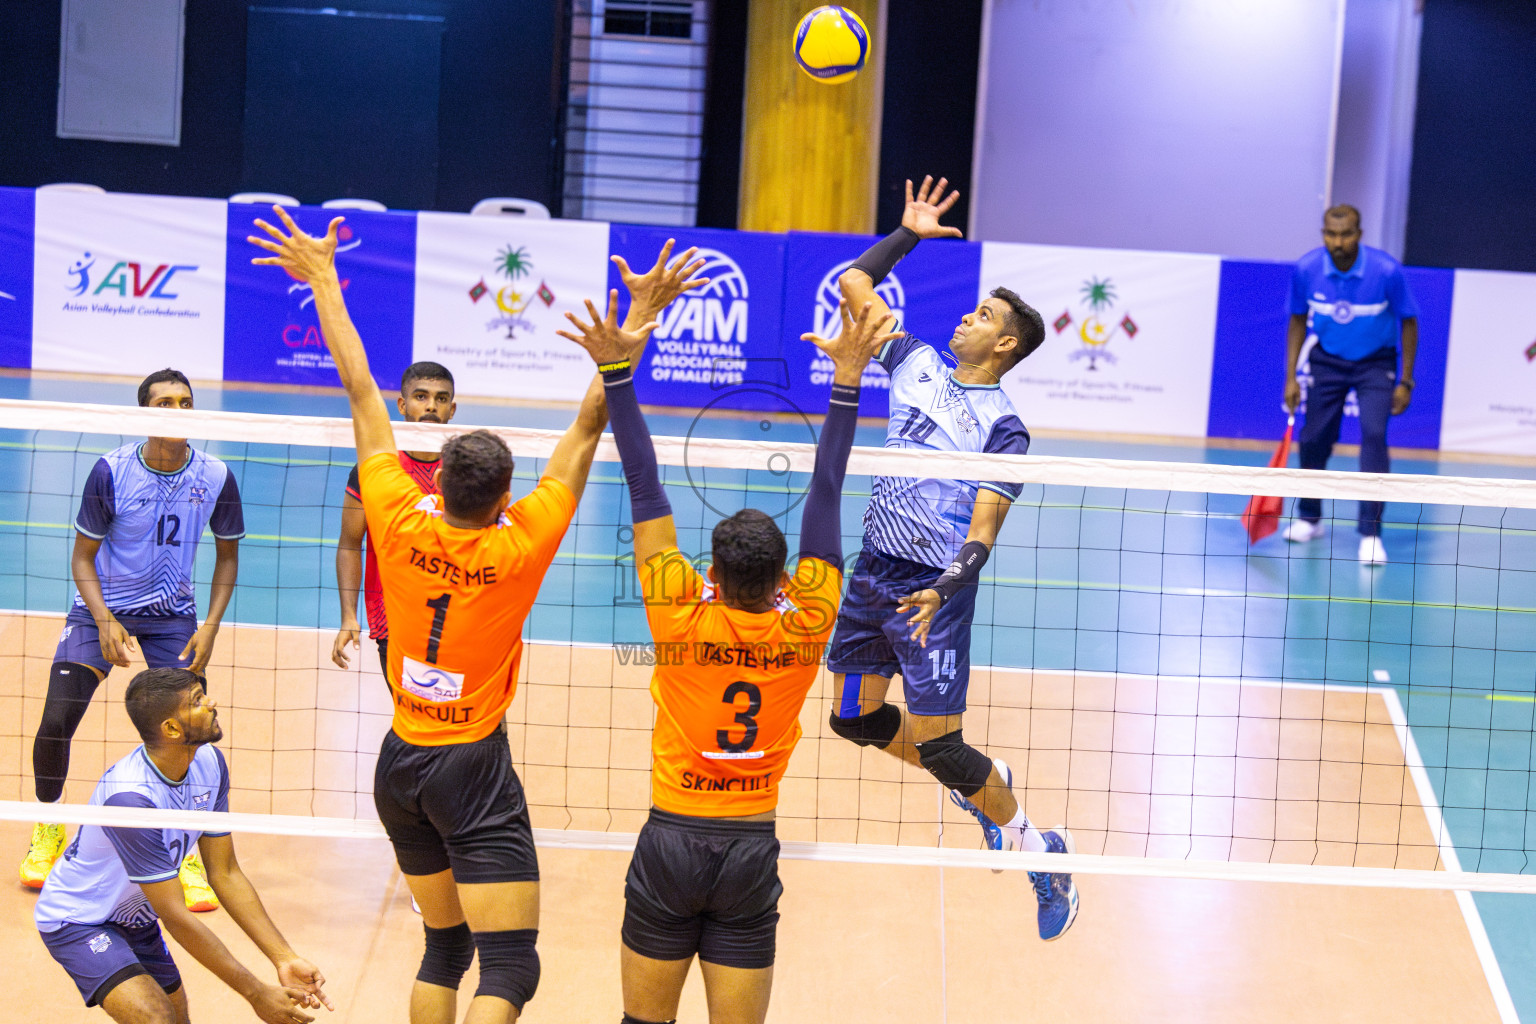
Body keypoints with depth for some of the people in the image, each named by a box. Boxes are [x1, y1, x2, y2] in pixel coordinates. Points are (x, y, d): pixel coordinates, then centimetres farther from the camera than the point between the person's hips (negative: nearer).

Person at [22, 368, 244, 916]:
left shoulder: (215, 476, -11)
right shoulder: (111, 471, -17)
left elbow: (227, 554, 3)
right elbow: (83, 556, -8)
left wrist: (211, 625, -9)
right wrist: (105, 620, -22)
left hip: (172, 614, 1)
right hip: (101, 607, -1)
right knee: (57, 721, -11)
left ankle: (187, 854, 8)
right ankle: (48, 830, 17)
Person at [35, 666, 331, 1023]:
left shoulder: (209, 763, -10)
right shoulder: (130, 798, -35)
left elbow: (225, 874, -4)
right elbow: (176, 918, -29)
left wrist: (285, 959, -13)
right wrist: (257, 994, -25)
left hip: (136, 916, 8)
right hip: (77, 921, -8)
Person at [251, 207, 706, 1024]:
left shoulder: (401, 524, -8)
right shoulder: (520, 546, -15)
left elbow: (361, 393, -1)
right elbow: (589, 425, -13)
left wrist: (324, 283, 5)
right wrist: (638, 320, -11)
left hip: (400, 764, 5)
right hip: (474, 771, -5)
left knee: (444, 948, 18)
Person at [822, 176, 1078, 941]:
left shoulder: (1003, 428, -10)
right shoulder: (918, 366, 7)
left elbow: (982, 533, -16)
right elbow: (853, 284, 14)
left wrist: (943, 589, -31)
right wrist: (909, 234, 9)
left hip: (932, 590, -7)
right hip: (872, 573, 7)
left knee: (939, 747, -6)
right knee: (854, 719, 14)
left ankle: (1036, 848, 14)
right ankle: (981, 789, 34)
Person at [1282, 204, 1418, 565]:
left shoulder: (1388, 271, -22)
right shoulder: (1305, 269, -16)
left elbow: (1409, 322, -9)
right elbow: (1298, 321, 1)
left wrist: (1405, 382, -10)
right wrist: (1291, 376, -2)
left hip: (1375, 363, -2)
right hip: (1327, 361, 2)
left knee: (1374, 434, -20)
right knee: (1313, 440, 1)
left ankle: (1370, 533, -15)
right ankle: (1309, 518, 28)